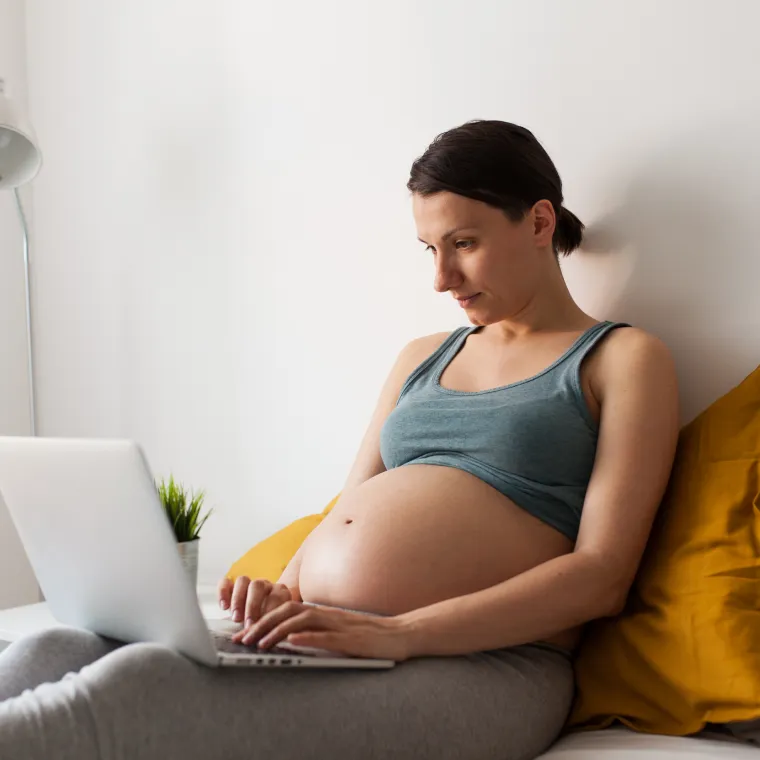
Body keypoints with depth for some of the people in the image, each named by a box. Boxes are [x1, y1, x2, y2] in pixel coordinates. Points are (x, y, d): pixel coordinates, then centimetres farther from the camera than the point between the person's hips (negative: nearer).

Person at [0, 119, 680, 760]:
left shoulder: (625, 360, 6)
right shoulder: (423, 358, 25)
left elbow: (602, 577, -6)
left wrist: (398, 633, -17)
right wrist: (284, 595, -2)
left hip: (479, 664, -6)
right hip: (316, 642, 6)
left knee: (141, 684, -31)